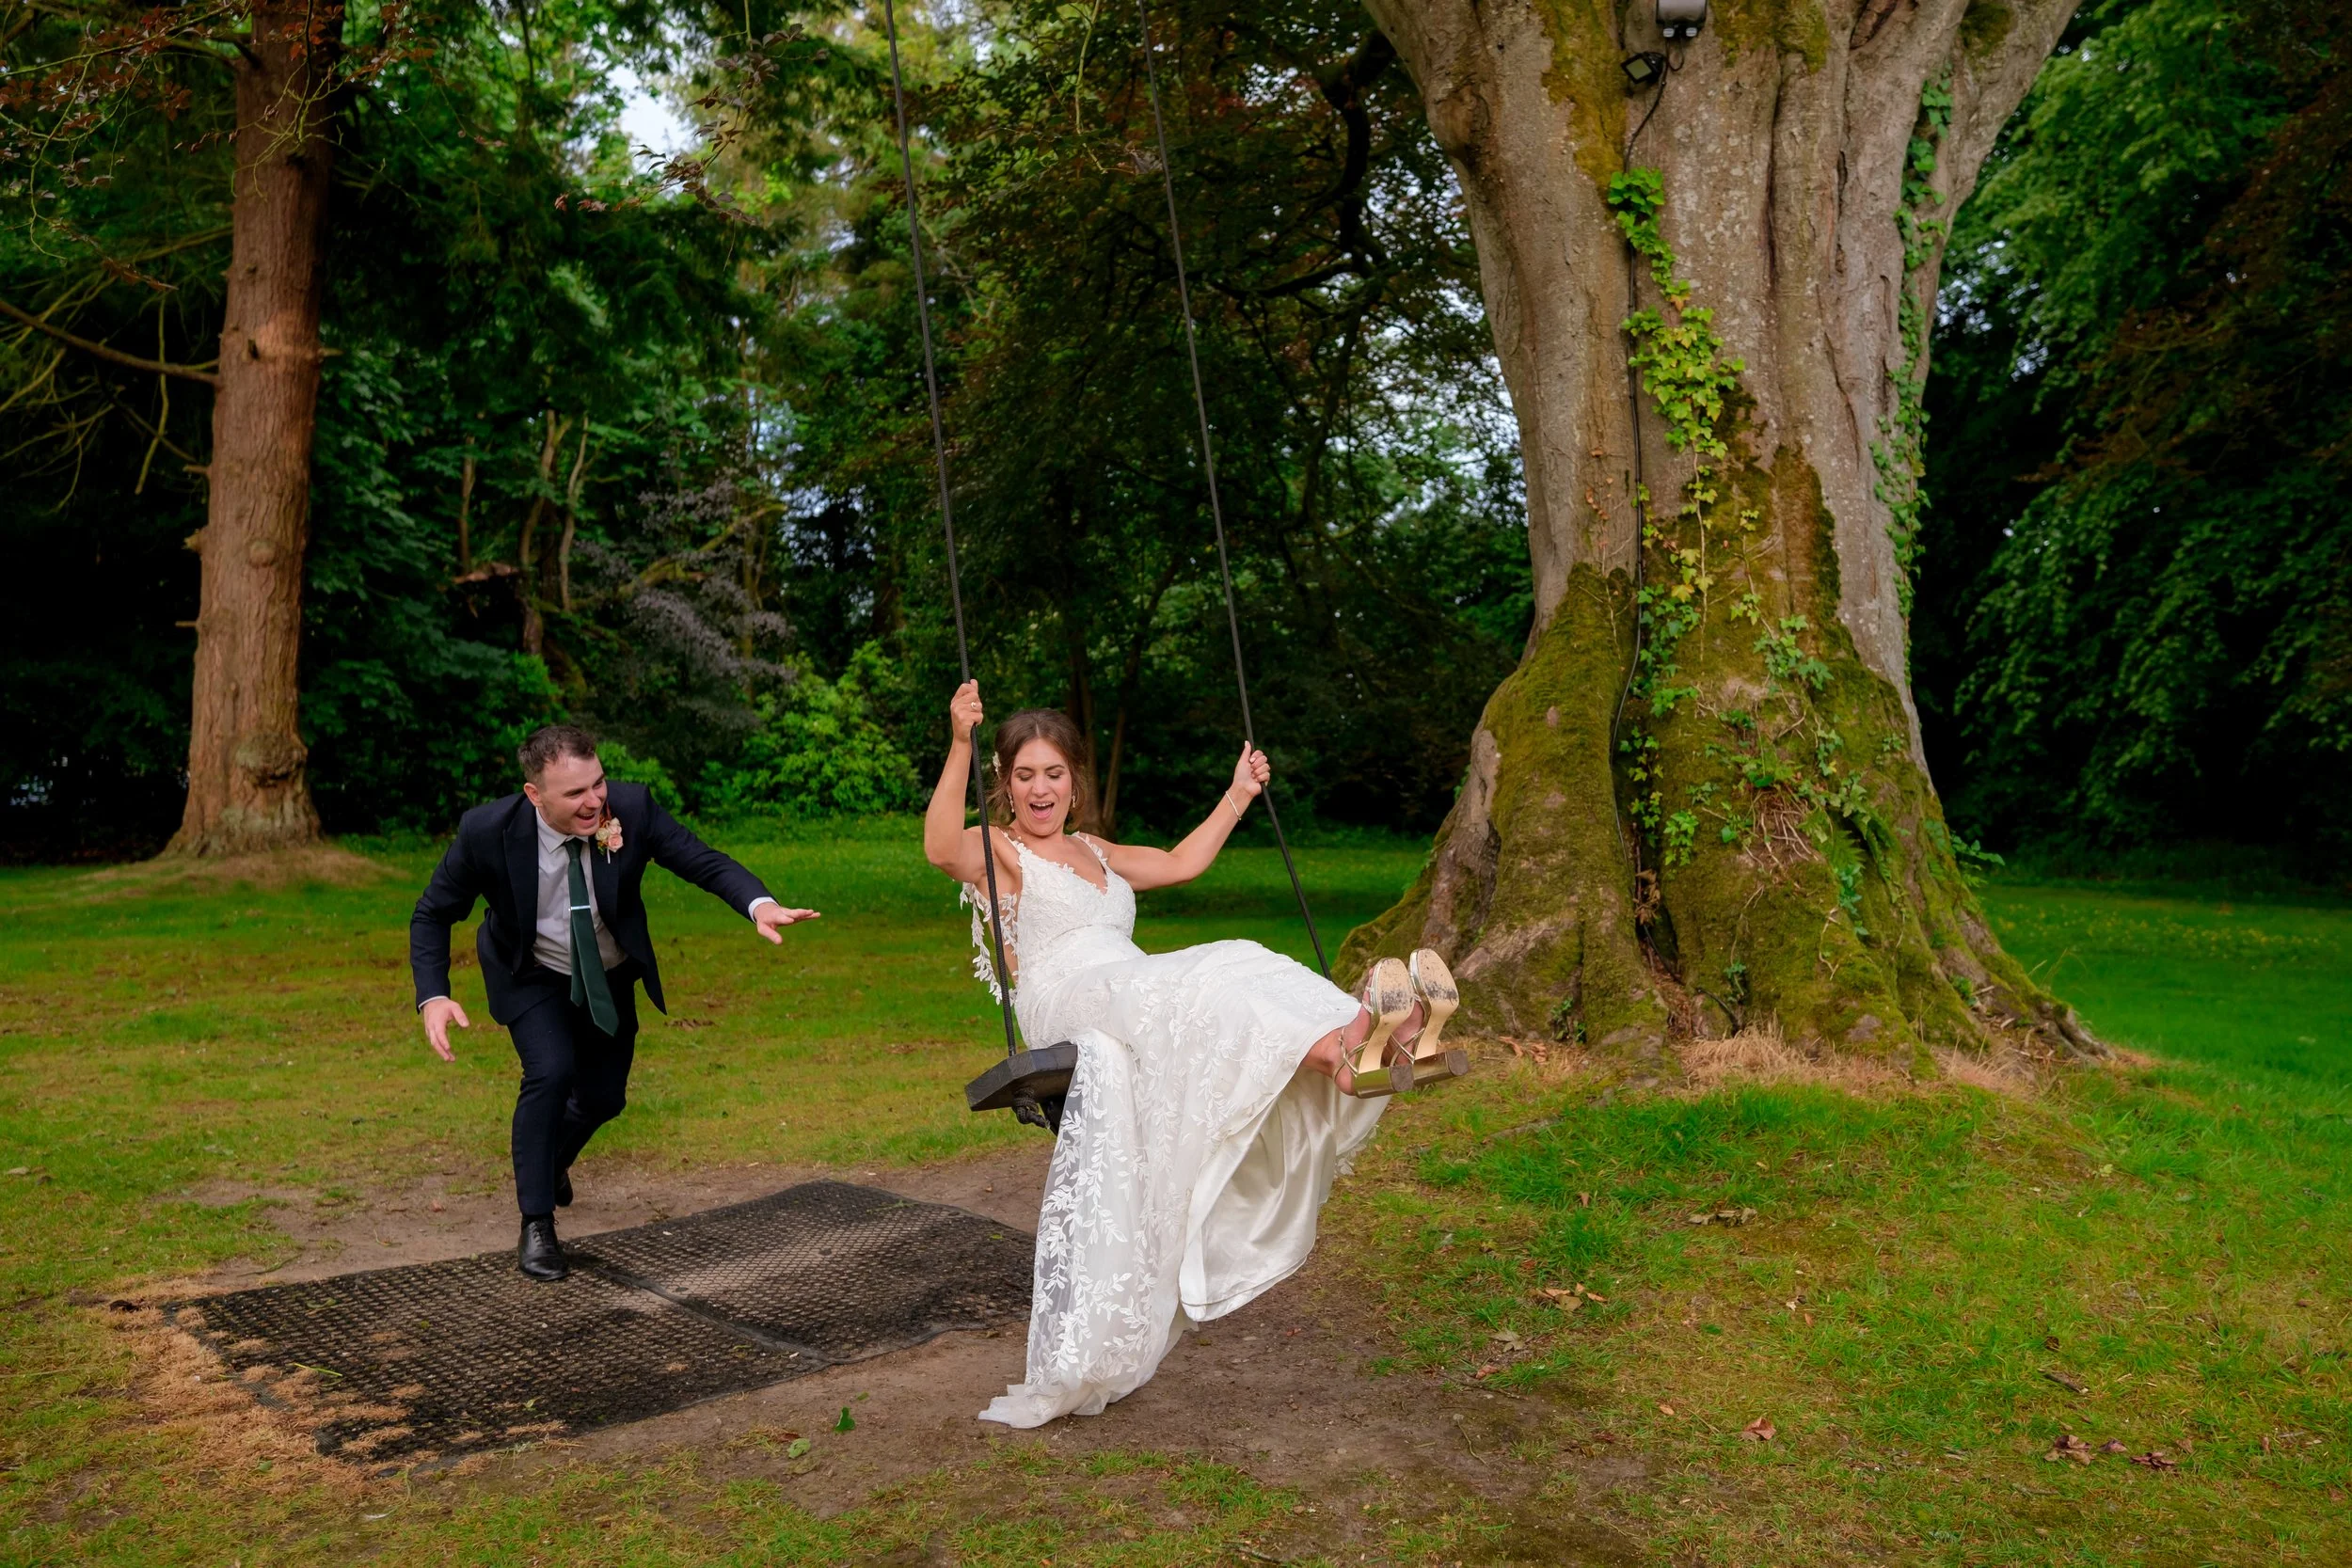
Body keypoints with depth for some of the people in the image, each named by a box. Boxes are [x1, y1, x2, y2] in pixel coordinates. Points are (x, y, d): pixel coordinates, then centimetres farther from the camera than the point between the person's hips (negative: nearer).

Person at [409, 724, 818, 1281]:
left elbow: (705, 862, -30)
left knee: (604, 1097, 12)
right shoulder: (487, 831, -31)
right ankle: (536, 1225, -8)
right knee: (551, 1072, -26)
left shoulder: (631, 808, -30)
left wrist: (759, 904, -52)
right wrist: (433, 997, -32)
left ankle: (551, 1158, 49)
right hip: (533, 976, -3)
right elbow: (432, 915, -17)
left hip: (609, 976, 3)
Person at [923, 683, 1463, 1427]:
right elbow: (940, 848, -15)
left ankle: (1375, 1044, -53)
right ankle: (1332, 1048, -58)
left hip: (1138, 999, 6)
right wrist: (959, 745, -29)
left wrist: (1237, 794, 37)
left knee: (1242, 972, -26)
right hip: (1067, 1003, -6)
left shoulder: (1096, 853, 33)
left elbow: (1183, 862, 39)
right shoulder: (997, 852, 8)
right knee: (1208, 987, -35)